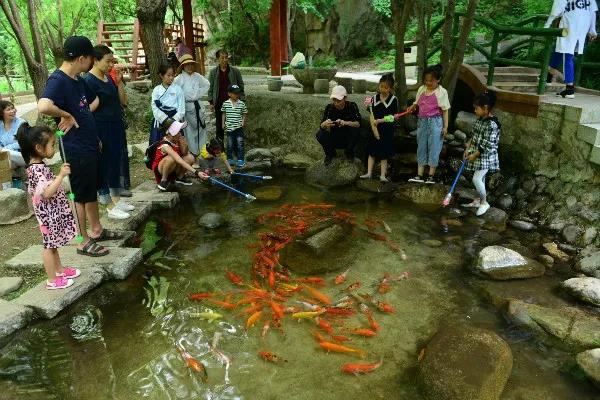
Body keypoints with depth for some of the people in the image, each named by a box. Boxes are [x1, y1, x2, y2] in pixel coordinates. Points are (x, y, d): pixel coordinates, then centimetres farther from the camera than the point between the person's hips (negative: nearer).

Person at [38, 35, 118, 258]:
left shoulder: (79, 80, 8)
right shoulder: (58, 80, -19)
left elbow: (94, 101, 28)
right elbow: (43, 106, -40)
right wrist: (67, 116, -22)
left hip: (91, 145, 9)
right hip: (76, 150, -9)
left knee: (92, 191, 19)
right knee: (81, 196, 2)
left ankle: (97, 230, 34)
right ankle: (84, 242, 15)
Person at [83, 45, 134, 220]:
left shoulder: (109, 77, 9)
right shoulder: (88, 80, -14)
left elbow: (123, 102, 11)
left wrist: (119, 82, -2)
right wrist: (95, 138, -19)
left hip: (116, 128, 8)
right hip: (101, 130, -8)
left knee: (117, 163, 15)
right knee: (104, 166, 0)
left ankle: (117, 199, 29)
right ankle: (110, 207, 9)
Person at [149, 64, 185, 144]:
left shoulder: (178, 89, 2)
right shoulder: (156, 90, 3)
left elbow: (181, 107, -1)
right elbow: (155, 108, -3)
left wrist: (174, 120, -13)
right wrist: (165, 119, -15)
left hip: (175, 121, -1)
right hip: (160, 121, 1)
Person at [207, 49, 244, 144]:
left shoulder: (235, 71, 2)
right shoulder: (213, 72, 5)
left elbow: (241, 86, 4)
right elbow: (210, 88, 8)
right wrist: (211, 102, 2)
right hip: (219, 103, 1)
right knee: (219, 125, 9)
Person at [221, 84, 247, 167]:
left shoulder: (242, 104, -2)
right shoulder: (225, 104, 0)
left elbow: (244, 114, 5)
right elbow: (223, 114, 9)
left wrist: (243, 122, -9)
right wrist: (223, 123, 7)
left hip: (239, 127, -1)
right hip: (229, 127, 1)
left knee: (240, 144, 1)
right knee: (230, 144, 10)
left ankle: (240, 160, 8)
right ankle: (229, 159, 21)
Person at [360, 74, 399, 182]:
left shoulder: (393, 100, -6)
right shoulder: (375, 98, 2)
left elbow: (392, 117, -10)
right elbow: (371, 115, 1)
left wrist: (380, 120, -20)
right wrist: (374, 127, -14)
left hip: (387, 130, -2)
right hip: (375, 129, 3)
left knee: (384, 154, 5)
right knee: (372, 152, 6)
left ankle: (382, 175, 10)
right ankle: (369, 173, 12)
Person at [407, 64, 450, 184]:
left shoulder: (442, 92, -7)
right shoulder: (421, 89, 6)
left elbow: (445, 110, -4)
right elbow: (417, 103, 17)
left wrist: (445, 126, -8)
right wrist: (412, 107, -7)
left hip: (435, 122, -5)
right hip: (422, 121, 5)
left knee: (434, 148, 1)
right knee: (421, 147, 8)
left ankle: (431, 176, 10)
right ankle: (419, 175, 13)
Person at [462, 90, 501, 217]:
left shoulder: (492, 124, -22)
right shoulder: (480, 120, 6)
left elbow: (488, 145, -22)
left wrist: (474, 155, -17)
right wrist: (468, 149, 7)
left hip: (486, 157, -8)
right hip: (477, 155, 8)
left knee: (476, 179, -14)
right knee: (480, 178, 17)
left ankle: (484, 203, 3)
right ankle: (479, 200, 29)